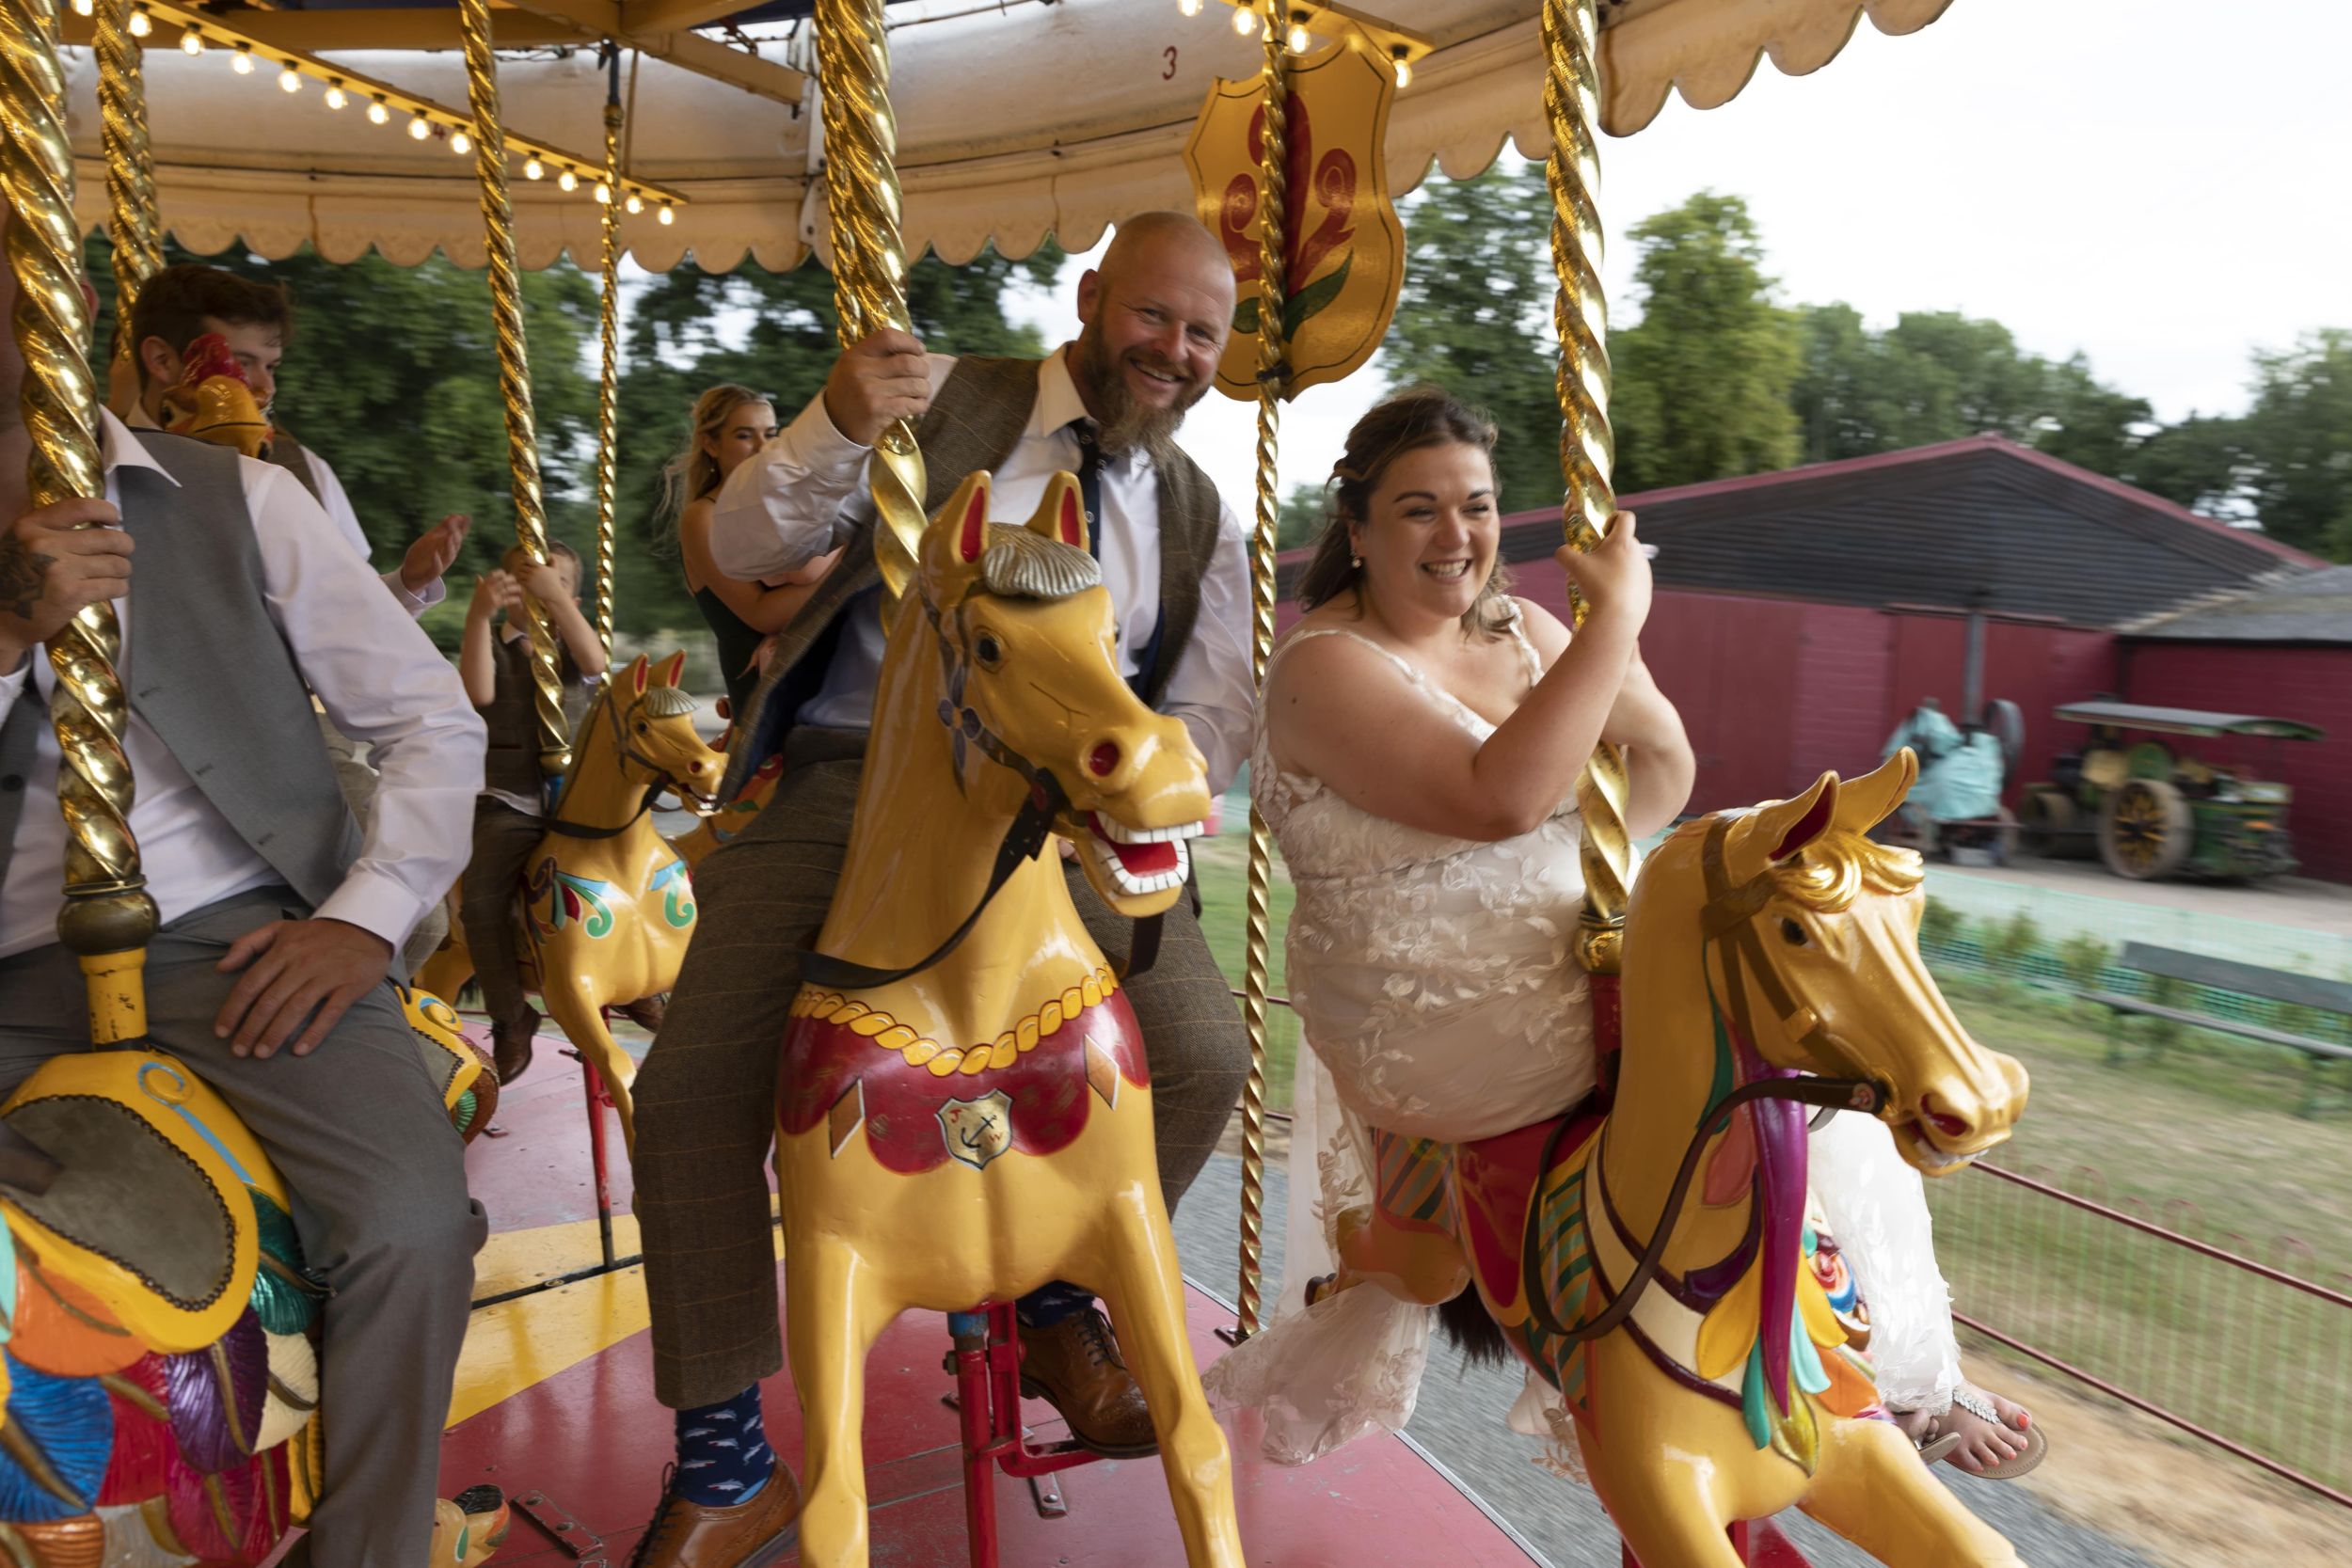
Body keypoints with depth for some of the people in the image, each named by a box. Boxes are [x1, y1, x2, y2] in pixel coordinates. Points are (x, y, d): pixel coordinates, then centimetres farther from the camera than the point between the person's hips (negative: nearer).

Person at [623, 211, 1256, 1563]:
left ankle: (1059, 1306, 13)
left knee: (1208, 1058, -17)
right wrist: (834, 427, -22)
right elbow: (745, 547, -3)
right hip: (848, 790, -1)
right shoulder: (945, 403, 3)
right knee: (691, 1093, -15)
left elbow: (1213, 714, 12)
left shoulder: (1201, 519, 13)